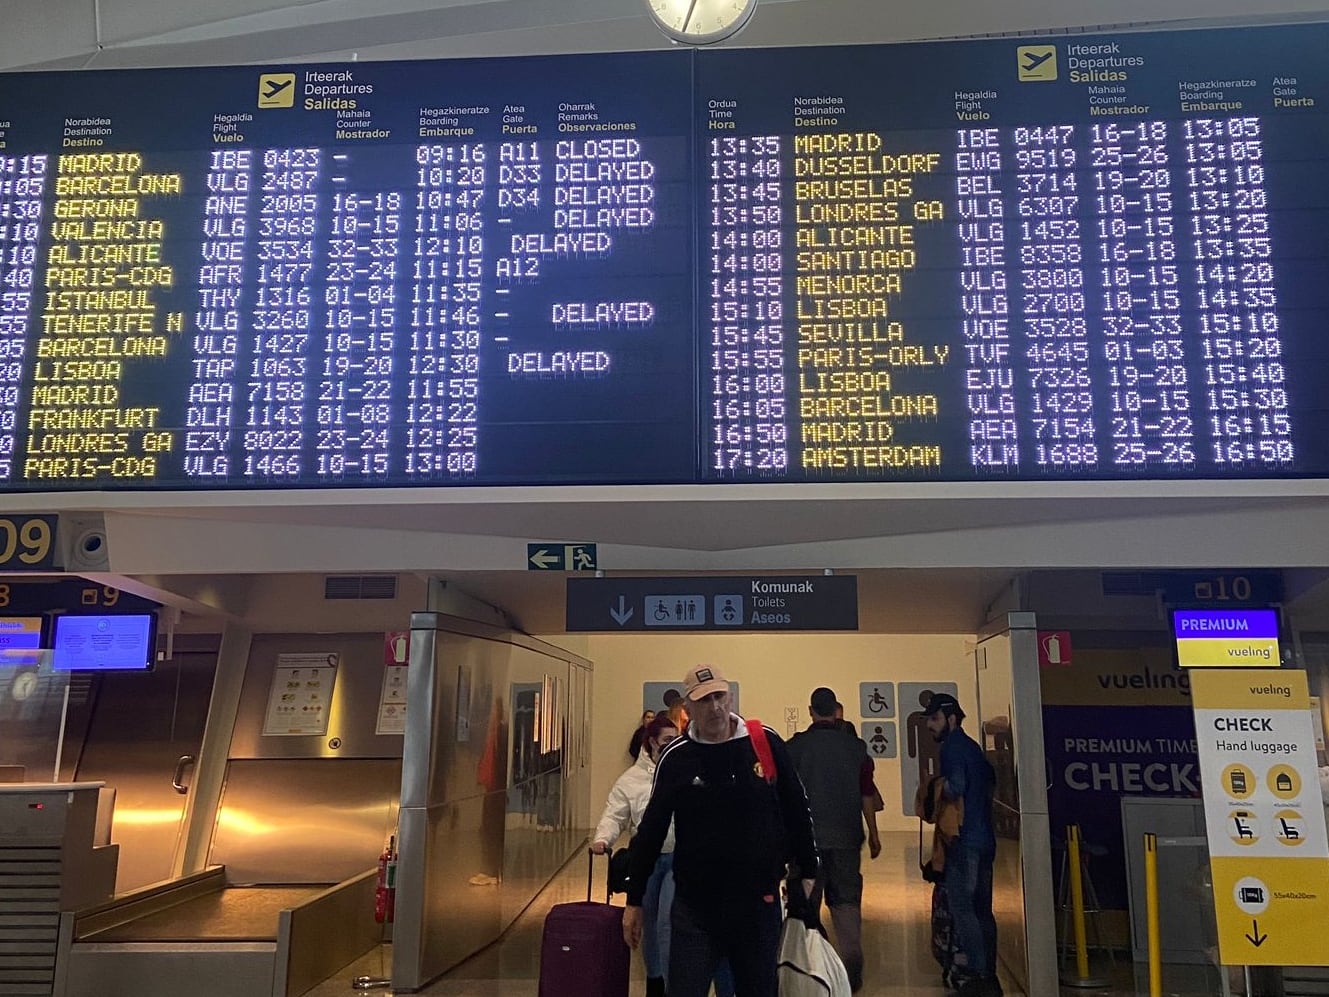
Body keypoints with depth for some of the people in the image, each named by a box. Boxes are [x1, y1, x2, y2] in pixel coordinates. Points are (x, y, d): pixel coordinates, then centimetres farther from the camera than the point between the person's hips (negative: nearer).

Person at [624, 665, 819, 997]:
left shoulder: (766, 742, -5)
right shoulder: (676, 757, -6)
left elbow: (796, 811, 5)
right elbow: (651, 832, 1)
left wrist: (808, 871, 9)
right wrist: (634, 901, 5)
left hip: (760, 901, 1)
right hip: (694, 906, -1)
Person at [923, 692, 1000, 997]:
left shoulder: (952, 748, -11)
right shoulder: (971, 746, 17)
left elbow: (955, 787, -24)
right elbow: (991, 778, 22)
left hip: (965, 839, -9)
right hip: (985, 838, 9)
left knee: (961, 907, -6)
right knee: (982, 909, 12)